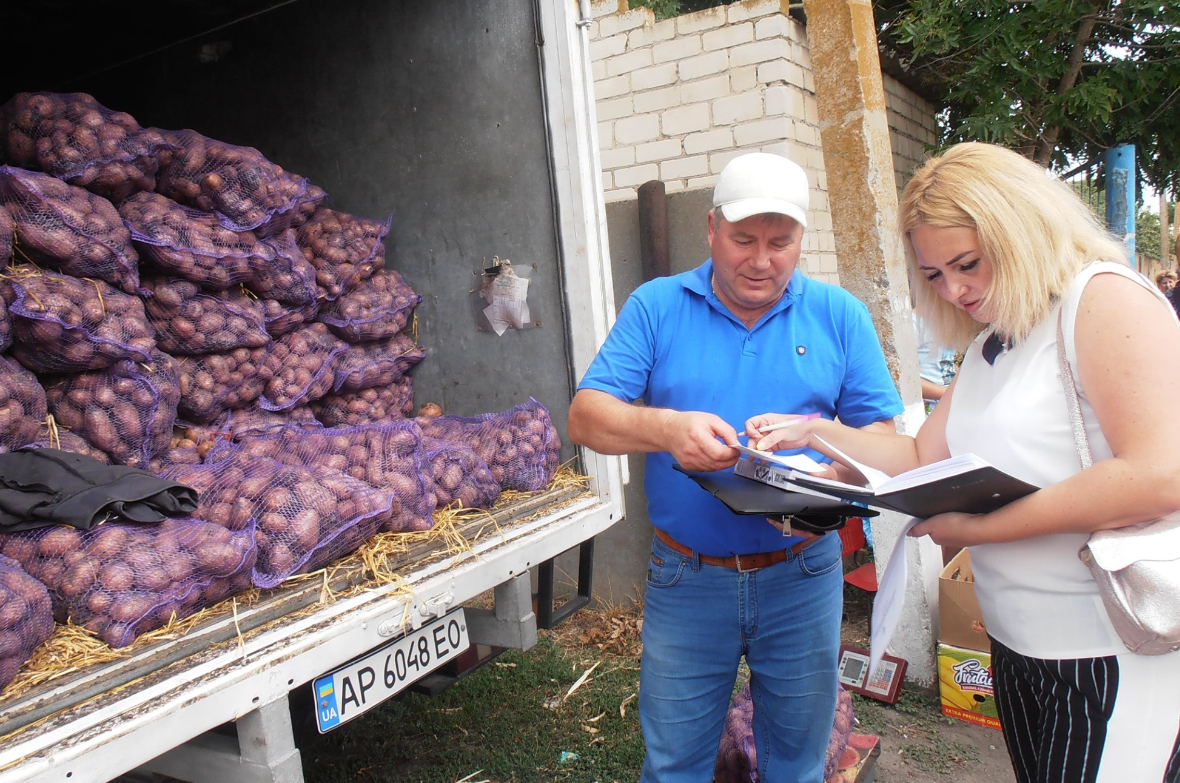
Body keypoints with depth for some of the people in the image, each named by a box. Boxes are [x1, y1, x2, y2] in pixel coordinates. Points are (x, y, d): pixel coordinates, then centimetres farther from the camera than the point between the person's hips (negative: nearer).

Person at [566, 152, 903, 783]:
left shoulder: (839, 314, 1)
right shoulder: (656, 307, -3)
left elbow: (882, 434, 0)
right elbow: (585, 417, -9)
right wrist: (664, 428, -29)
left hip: (802, 576, 1)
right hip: (686, 577, -1)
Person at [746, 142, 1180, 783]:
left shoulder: (1106, 298, -14)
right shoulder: (988, 347, 13)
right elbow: (923, 459, 14)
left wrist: (981, 527, -22)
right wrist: (815, 432, 3)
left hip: (1117, 656, -8)